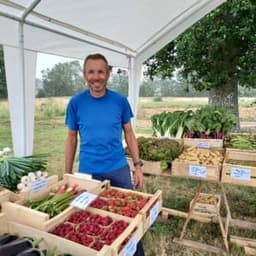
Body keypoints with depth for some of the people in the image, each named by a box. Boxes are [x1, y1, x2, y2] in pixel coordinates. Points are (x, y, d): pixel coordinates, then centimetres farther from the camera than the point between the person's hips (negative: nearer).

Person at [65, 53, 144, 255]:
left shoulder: (120, 101, -3)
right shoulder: (76, 102, -4)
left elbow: (129, 134, 3)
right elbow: (72, 138, 3)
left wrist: (138, 166, -1)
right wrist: (67, 174, 4)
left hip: (119, 169, 1)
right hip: (88, 171, 0)